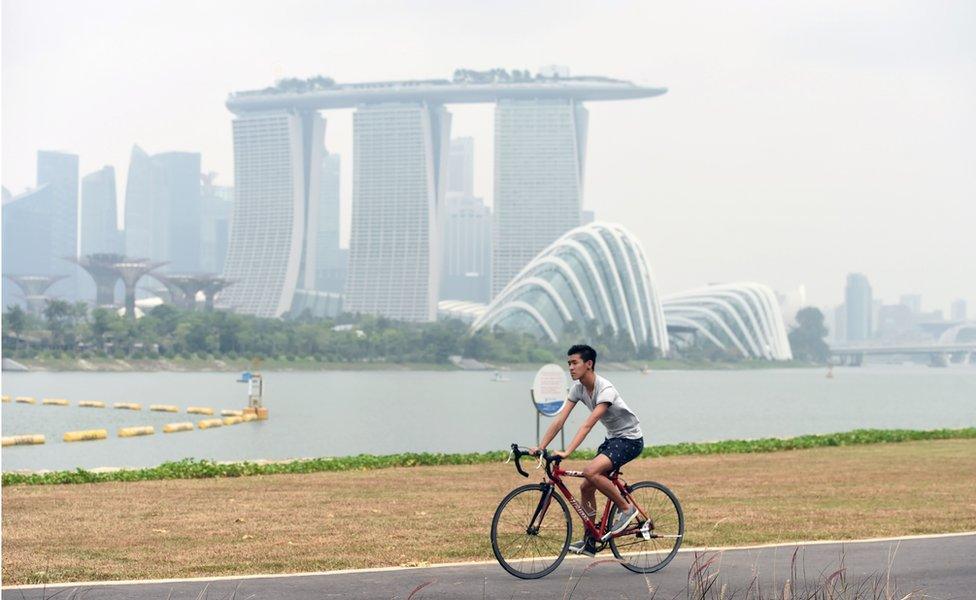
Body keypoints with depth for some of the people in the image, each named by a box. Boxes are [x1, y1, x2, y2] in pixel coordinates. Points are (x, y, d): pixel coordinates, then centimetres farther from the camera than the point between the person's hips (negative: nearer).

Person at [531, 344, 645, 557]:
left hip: (630, 439, -8)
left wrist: (567, 452, -43)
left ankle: (626, 508, -11)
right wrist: (540, 447, -14)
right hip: (612, 438, 8)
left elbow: (588, 424, -35)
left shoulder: (605, 389, -26)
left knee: (591, 472, -29)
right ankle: (589, 542, 13)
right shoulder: (578, 388, -2)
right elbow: (560, 420, -5)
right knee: (586, 487, 2)